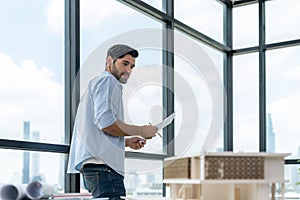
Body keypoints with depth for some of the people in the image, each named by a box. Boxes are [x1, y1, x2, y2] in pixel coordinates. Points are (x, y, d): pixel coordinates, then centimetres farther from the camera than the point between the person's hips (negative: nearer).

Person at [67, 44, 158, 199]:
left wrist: (126, 142, 21)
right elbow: (106, 123, -17)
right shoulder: (108, 81, -1)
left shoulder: (95, 83, 31)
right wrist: (141, 131, -6)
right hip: (103, 165, -11)